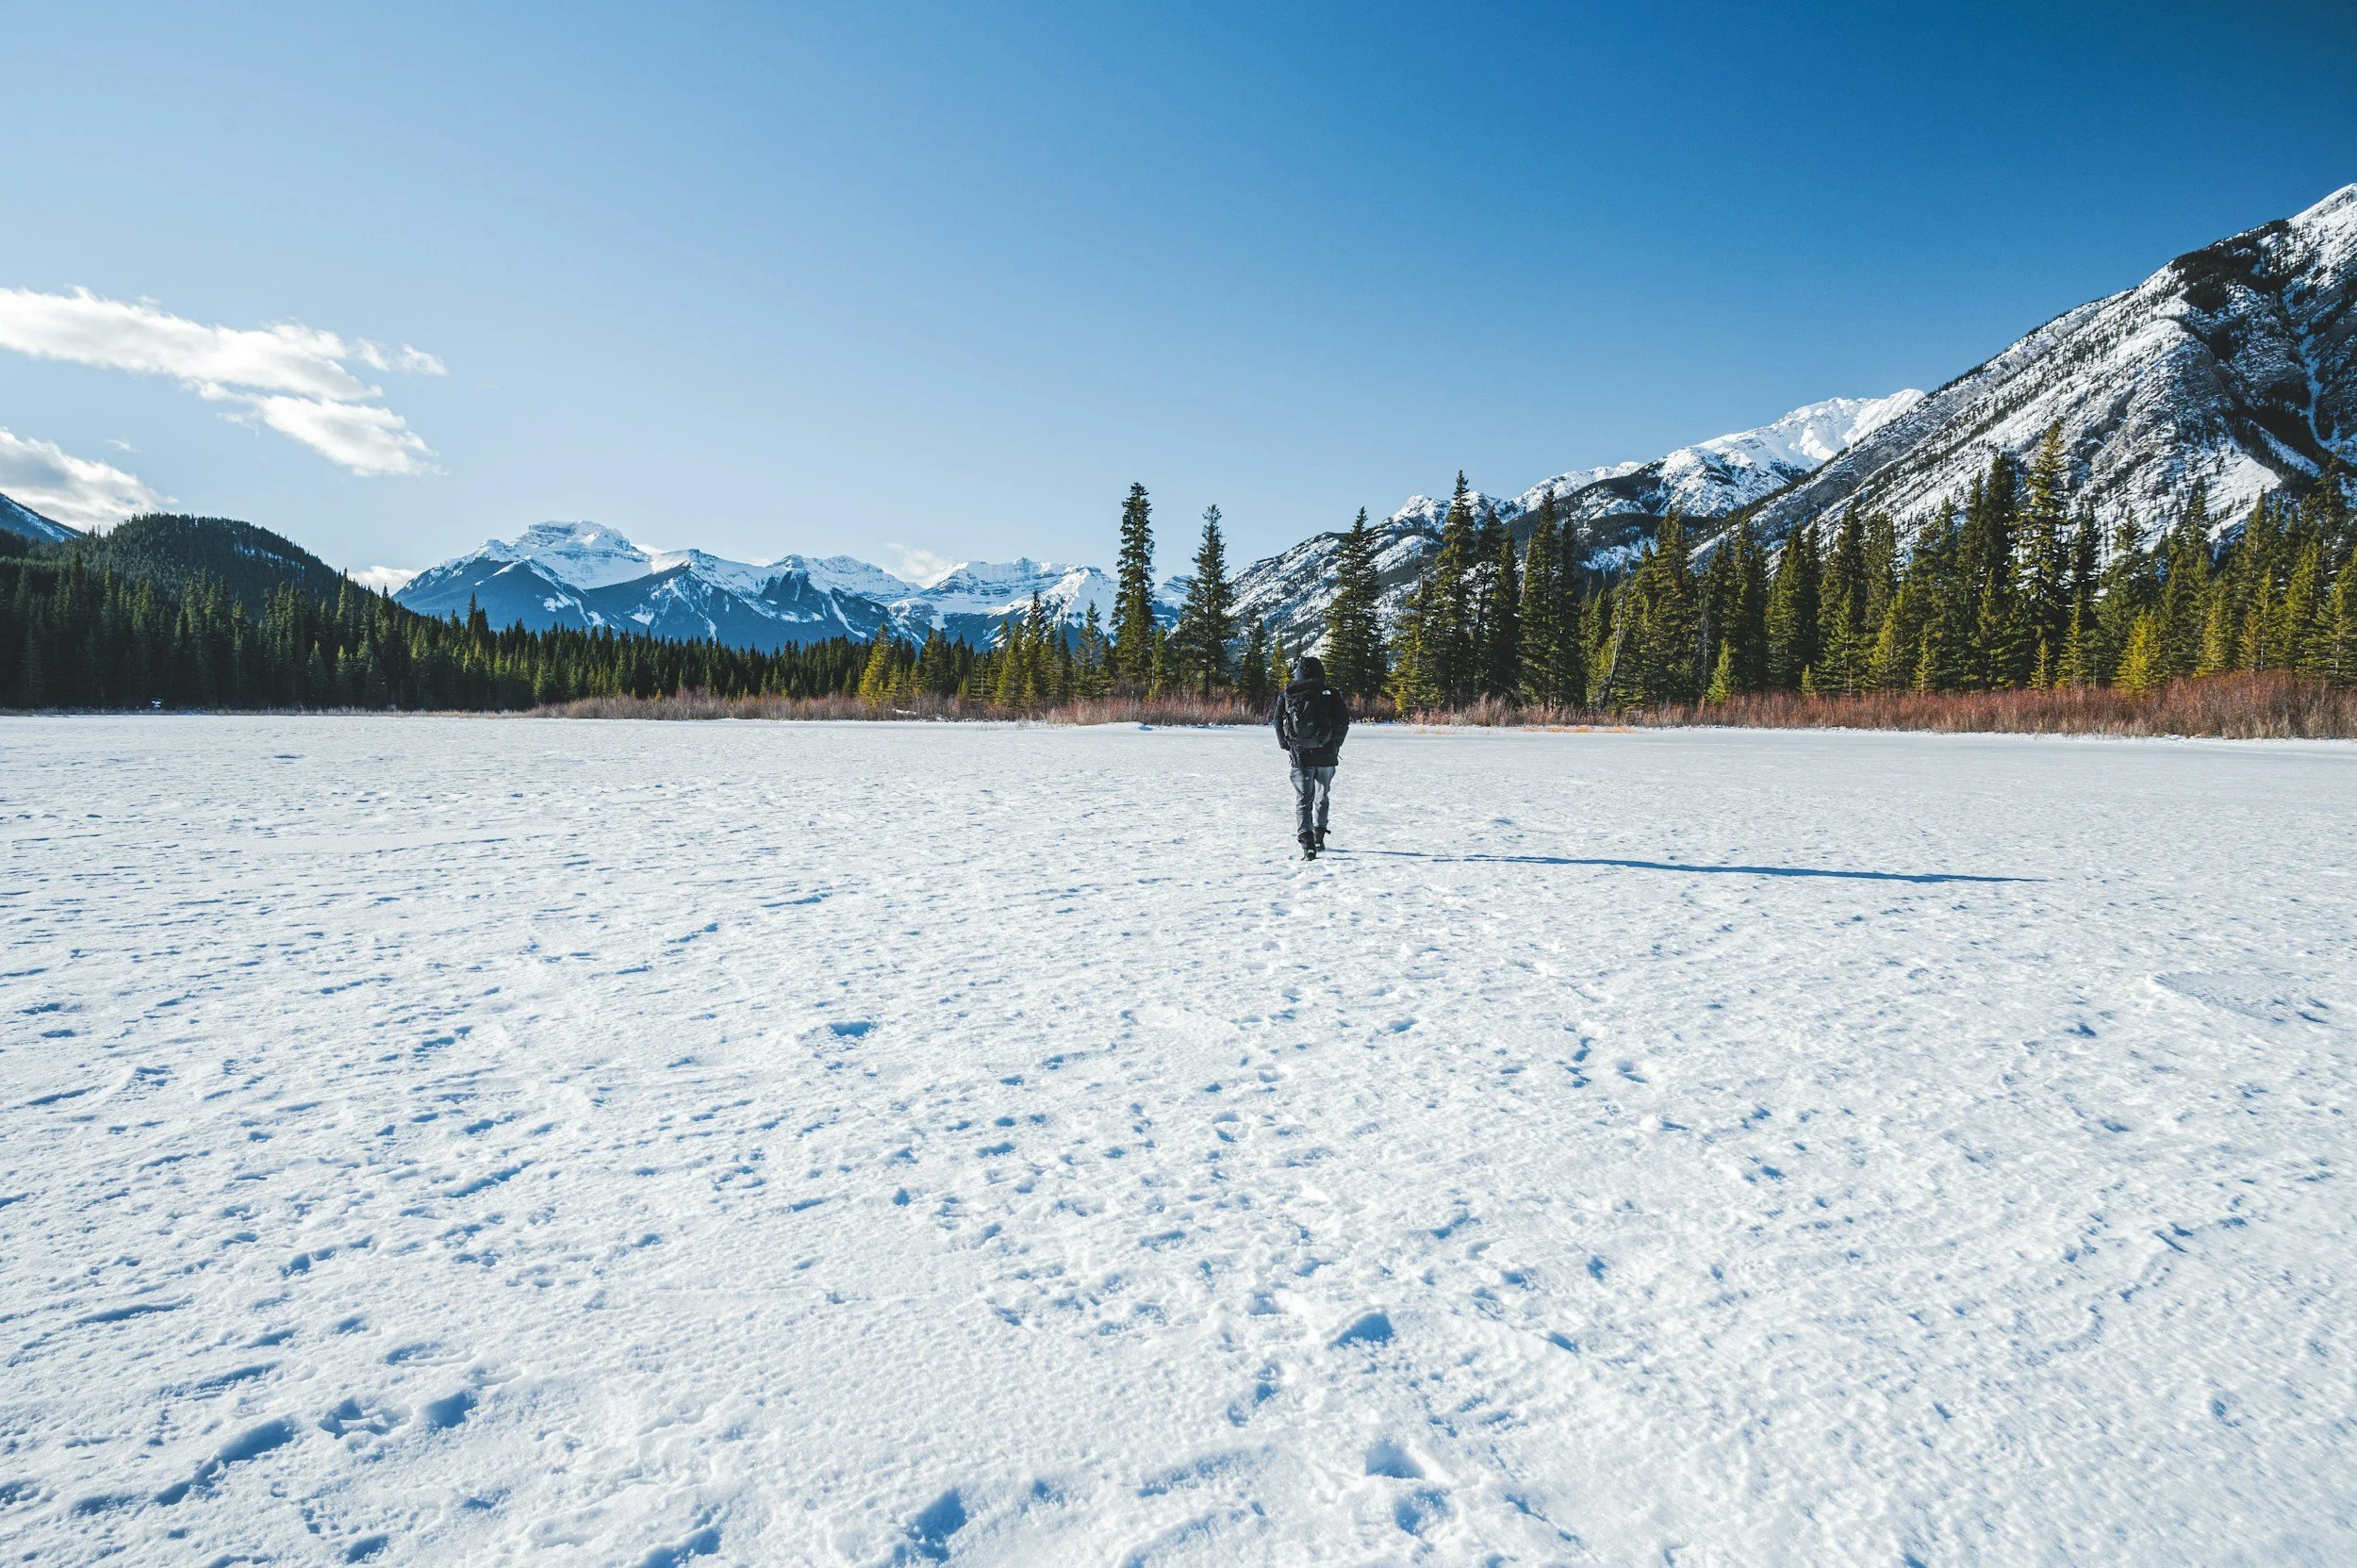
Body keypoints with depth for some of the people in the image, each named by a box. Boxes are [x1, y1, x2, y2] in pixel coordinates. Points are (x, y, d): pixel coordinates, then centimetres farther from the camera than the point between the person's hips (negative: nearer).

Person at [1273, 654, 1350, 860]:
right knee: (1322, 798, 21)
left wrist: (1287, 747, 10)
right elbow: (1344, 721, -6)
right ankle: (1319, 838, 30)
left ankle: (1308, 845, -13)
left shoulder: (1288, 696, 2)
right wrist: (1335, 745, 7)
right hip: (1326, 756, 0)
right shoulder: (1330, 694, -1)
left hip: (1300, 757, 0)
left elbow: (1278, 723, 0)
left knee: (1302, 801, 2)